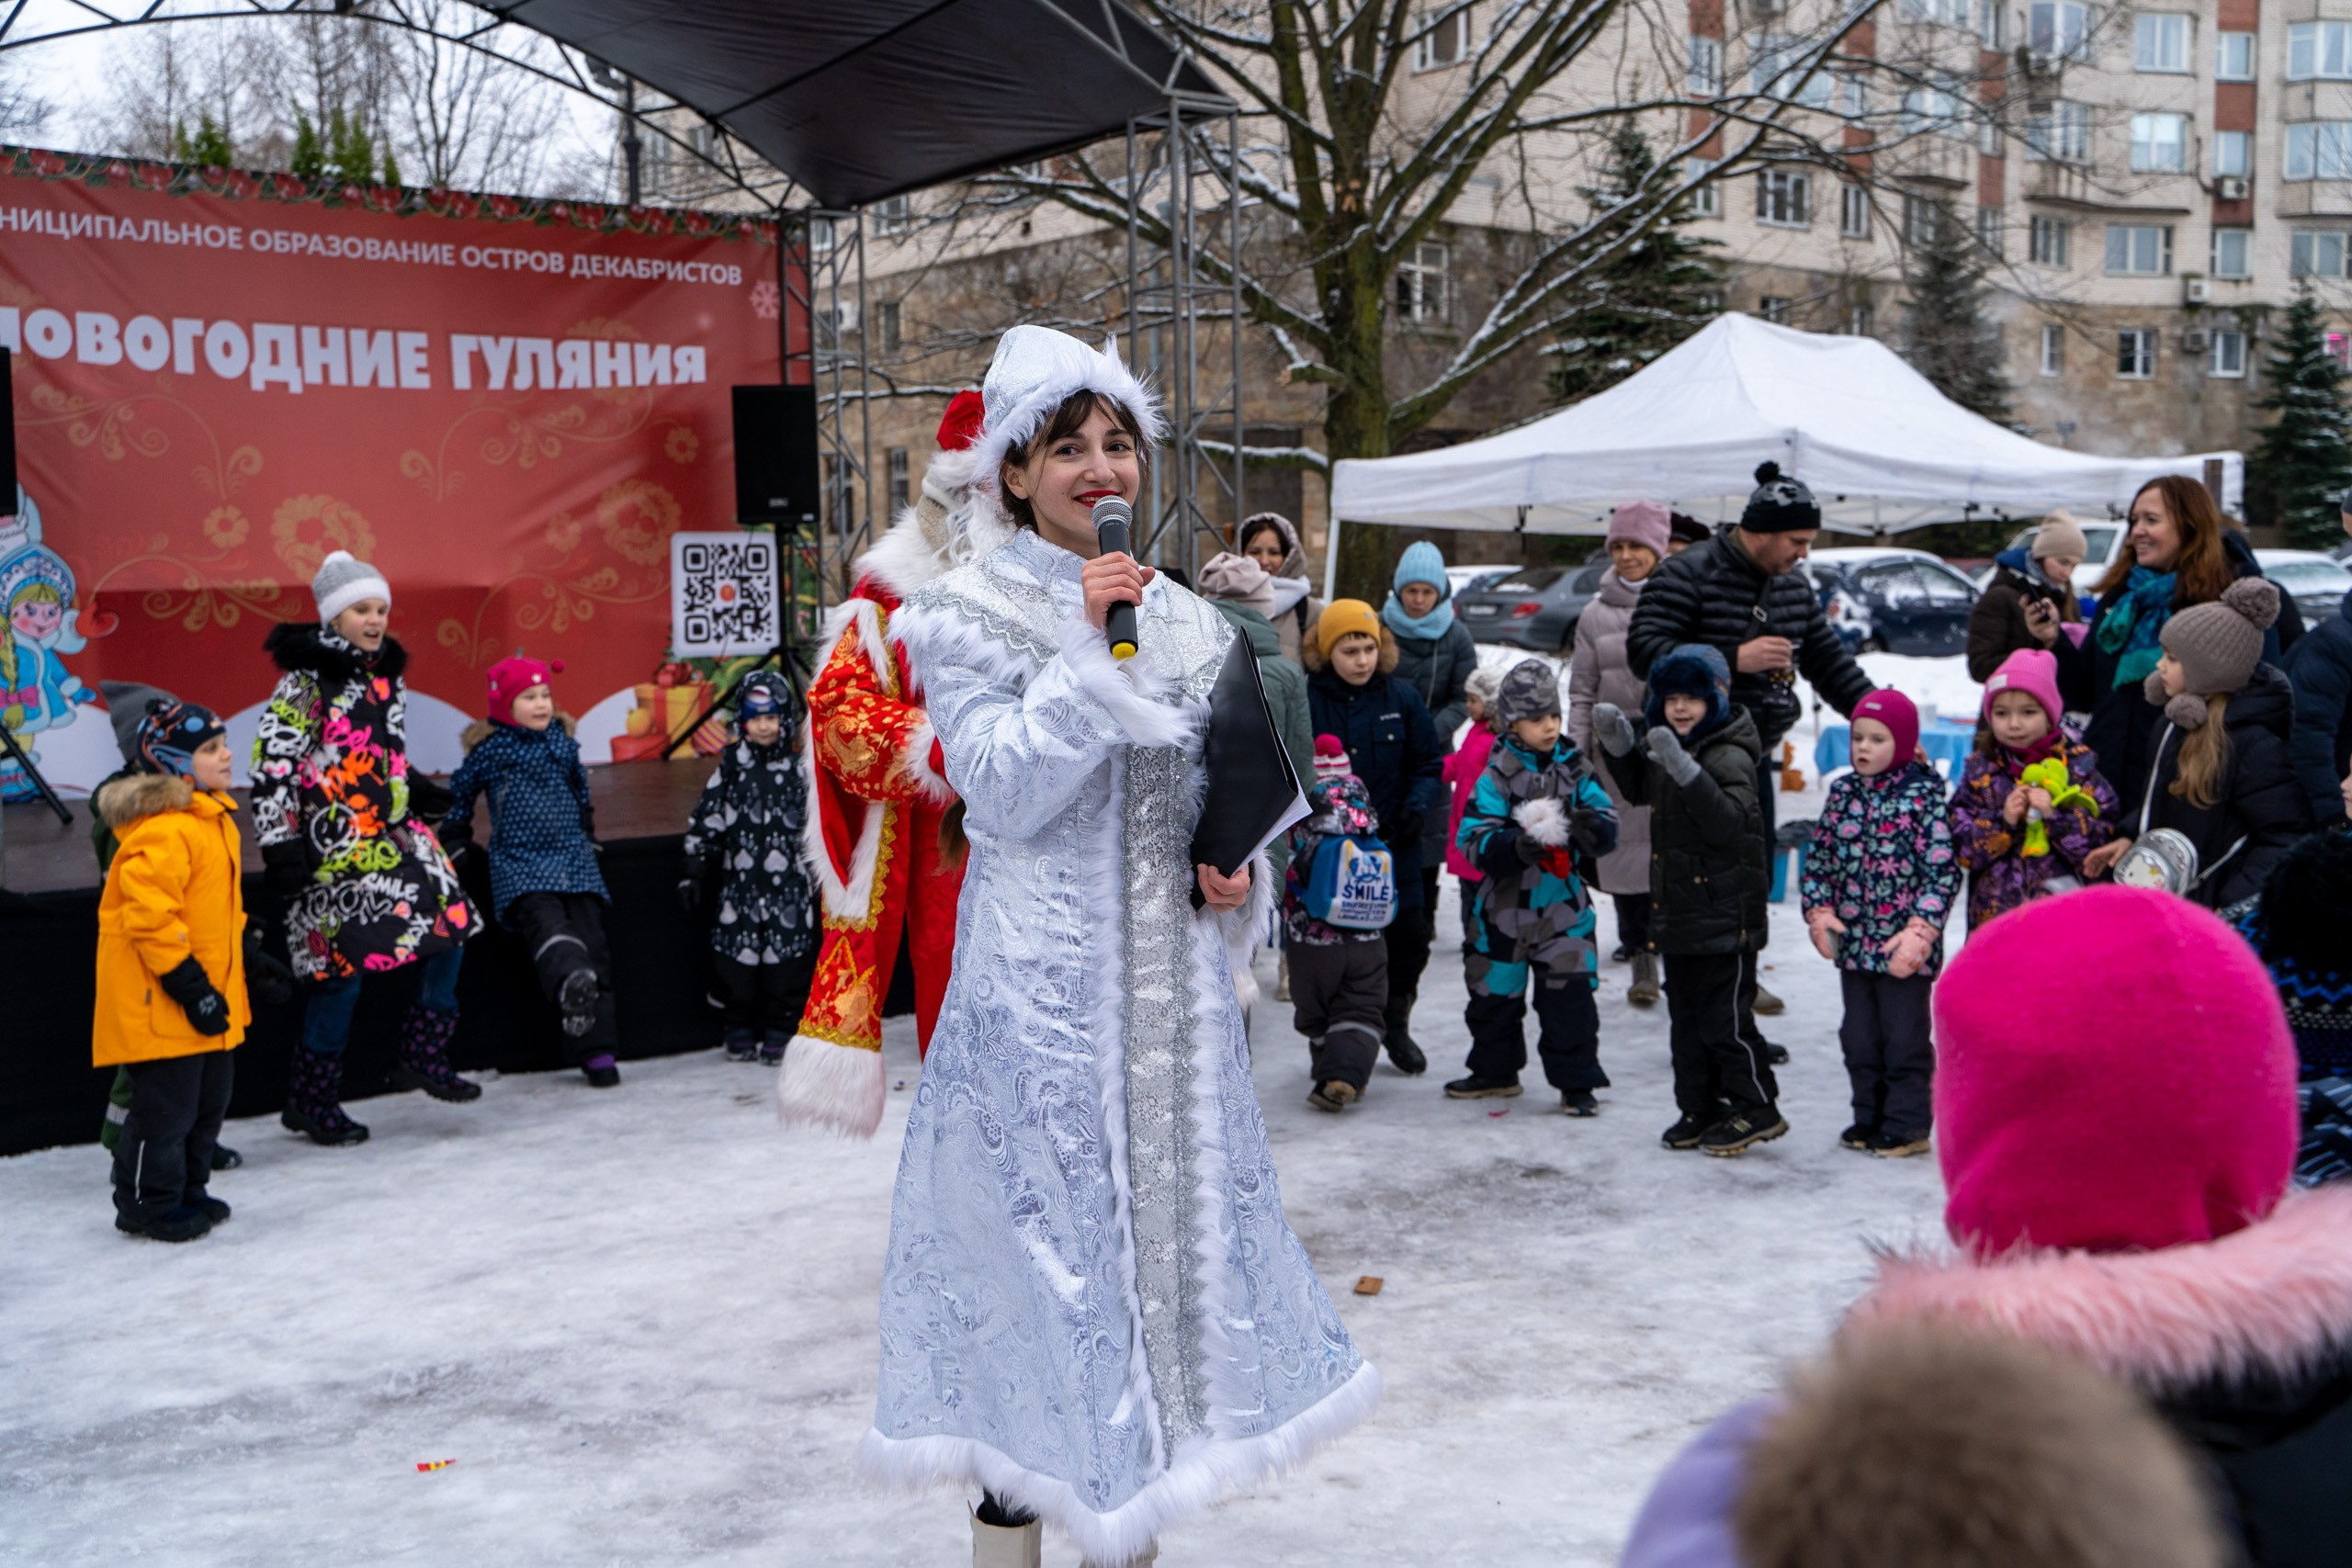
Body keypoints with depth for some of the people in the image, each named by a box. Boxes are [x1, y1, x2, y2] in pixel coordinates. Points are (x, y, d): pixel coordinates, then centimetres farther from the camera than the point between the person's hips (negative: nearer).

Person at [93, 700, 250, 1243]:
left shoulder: (214, 819, 12)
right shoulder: (163, 830, -22)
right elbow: (150, 916, -26)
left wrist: (233, 978, 23)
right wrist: (189, 985, -23)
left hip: (205, 998, 10)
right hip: (158, 1002, -10)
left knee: (209, 1099, 17)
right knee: (166, 1105, -1)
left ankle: (187, 1191, 31)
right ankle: (148, 1205, 12)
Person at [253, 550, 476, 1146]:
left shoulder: (385, 672, 11)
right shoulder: (306, 679, -11)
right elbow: (272, 765, -15)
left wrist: (417, 789, 15)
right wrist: (281, 846, -18)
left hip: (394, 833, 8)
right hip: (335, 847, -8)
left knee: (452, 922, 0)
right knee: (342, 967, -5)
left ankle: (423, 1053, 16)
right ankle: (311, 1101, 10)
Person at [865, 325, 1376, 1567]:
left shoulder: (1181, 618, 12)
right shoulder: (970, 612, -4)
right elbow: (1002, 791, -14)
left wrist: (1237, 870, -1)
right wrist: (1086, 650, -18)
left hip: (1168, 965, 6)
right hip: (1040, 974, -5)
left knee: (1168, 1198, 10)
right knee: (1039, 1212, -3)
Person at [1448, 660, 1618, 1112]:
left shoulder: (1575, 770, 1)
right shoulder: (1497, 776, -8)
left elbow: (1607, 831, -1)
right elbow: (1473, 838, -16)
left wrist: (1591, 827, -24)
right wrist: (1517, 846, -32)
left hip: (1563, 905, 1)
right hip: (1505, 905, -1)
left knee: (1569, 996, -4)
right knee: (1496, 992, 13)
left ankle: (1576, 1082, 8)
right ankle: (1494, 1072, 32)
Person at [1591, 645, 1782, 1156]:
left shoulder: (1729, 757, -16)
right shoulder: (1663, 747, 9)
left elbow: (1729, 823, -29)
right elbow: (1637, 790, 26)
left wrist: (1685, 770, -38)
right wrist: (1617, 744, 10)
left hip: (1724, 916, -9)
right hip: (1676, 912, 9)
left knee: (1722, 1018, -3)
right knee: (1685, 1018, 14)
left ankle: (1756, 1108, 10)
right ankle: (1700, 1106, 24)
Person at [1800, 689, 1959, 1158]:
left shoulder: (1923, 796, -9)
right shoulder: (1843, 792, 7)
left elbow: (1943, 871, -12)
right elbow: (1819, 854, 13)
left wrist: (1919, 933, -17)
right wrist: (1819, 911, 1)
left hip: (1903, 947, -6)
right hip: (1853, 942, 6)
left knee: (1905, 1038, 3)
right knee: (1859, 1036, 14)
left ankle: (1908, 1125, 14)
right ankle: (1869, 1117, 27)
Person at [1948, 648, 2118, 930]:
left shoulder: (2078, 765, 1)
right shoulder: (1980, 769, 4)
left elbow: (2102, 844, -5)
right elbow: (1962, 849, 0)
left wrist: (2055, 815, -18)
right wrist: (2002, 821, -15)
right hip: (1994, 911, 1)